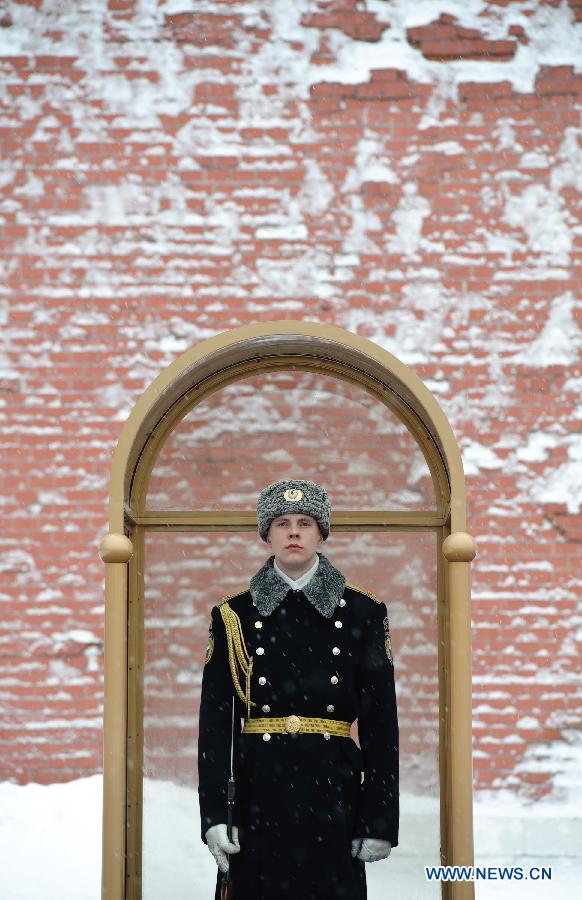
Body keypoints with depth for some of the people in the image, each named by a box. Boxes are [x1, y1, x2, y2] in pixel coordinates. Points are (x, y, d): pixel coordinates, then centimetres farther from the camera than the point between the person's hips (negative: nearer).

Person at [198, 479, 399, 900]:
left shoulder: (361, 612, 5)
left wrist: (379, 819, -3)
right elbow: (215, 719, 2)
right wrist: (214, 813, -6)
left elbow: (381, 721, 2)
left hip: (332, 787, 0)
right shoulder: (235, 615, 6)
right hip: (259, 788, 0)